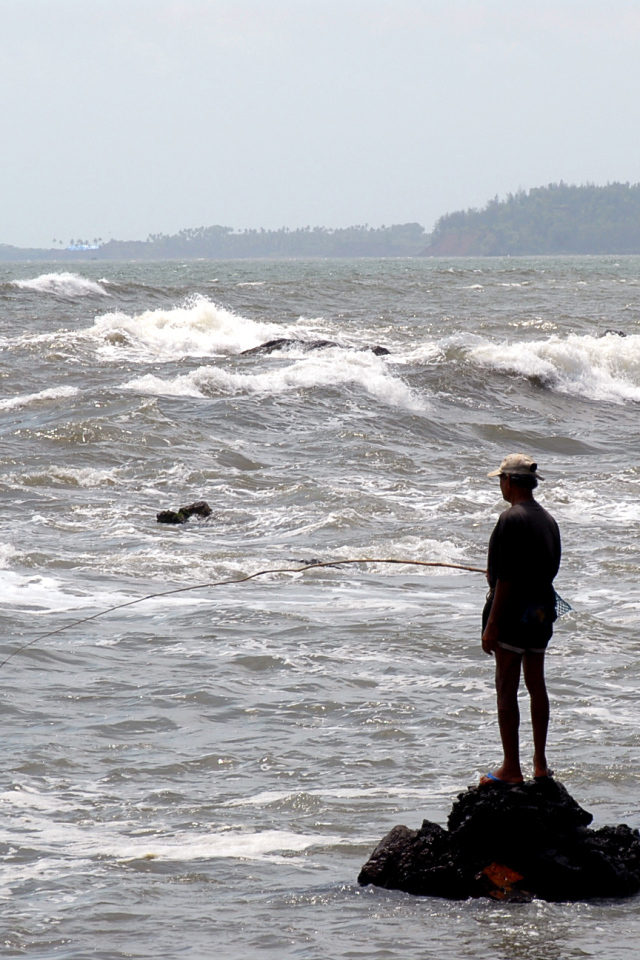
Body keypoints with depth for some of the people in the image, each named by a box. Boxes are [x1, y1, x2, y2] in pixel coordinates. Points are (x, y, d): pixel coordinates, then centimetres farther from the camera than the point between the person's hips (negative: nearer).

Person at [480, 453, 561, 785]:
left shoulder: (512, 519, -15)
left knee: (506, 689, -4)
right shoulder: (548, 520, 10)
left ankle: (511, 768, -4)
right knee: (536, 684, 15)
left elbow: (506, 578, -19)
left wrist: (491, 624, -17)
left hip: (513, 612, -8)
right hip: (542, 613, 8)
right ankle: (540, 763, 19)